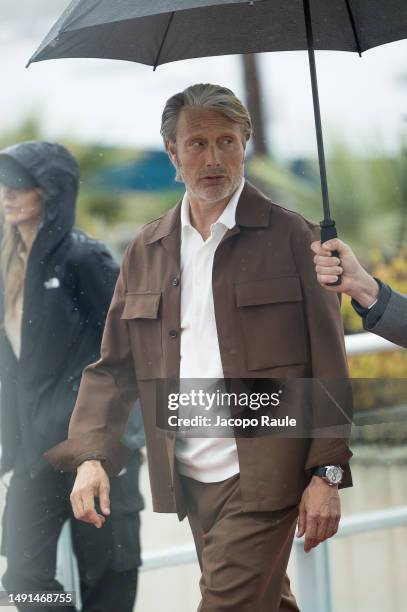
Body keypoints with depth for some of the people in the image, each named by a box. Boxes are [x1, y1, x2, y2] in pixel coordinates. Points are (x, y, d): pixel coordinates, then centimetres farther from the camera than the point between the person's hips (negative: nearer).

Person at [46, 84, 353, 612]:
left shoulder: (290, 237, -1)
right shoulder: (146, 251, 11)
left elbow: (327, 364, -3)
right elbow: (112, 367, 10)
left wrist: (327, 473, -9)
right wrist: (91, 455, -5)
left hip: (262, 476, -5)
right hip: (188, 479, 5)